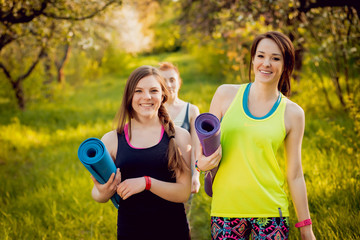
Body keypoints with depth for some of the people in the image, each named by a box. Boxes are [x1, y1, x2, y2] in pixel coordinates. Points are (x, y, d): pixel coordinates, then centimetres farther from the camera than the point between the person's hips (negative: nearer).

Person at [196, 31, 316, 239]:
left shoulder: (292, 113, 0)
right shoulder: (226, 95, 3)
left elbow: (295, 175, 4)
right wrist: (203, 163, -10)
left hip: (270, 211, -1)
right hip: (226, 206, 1)